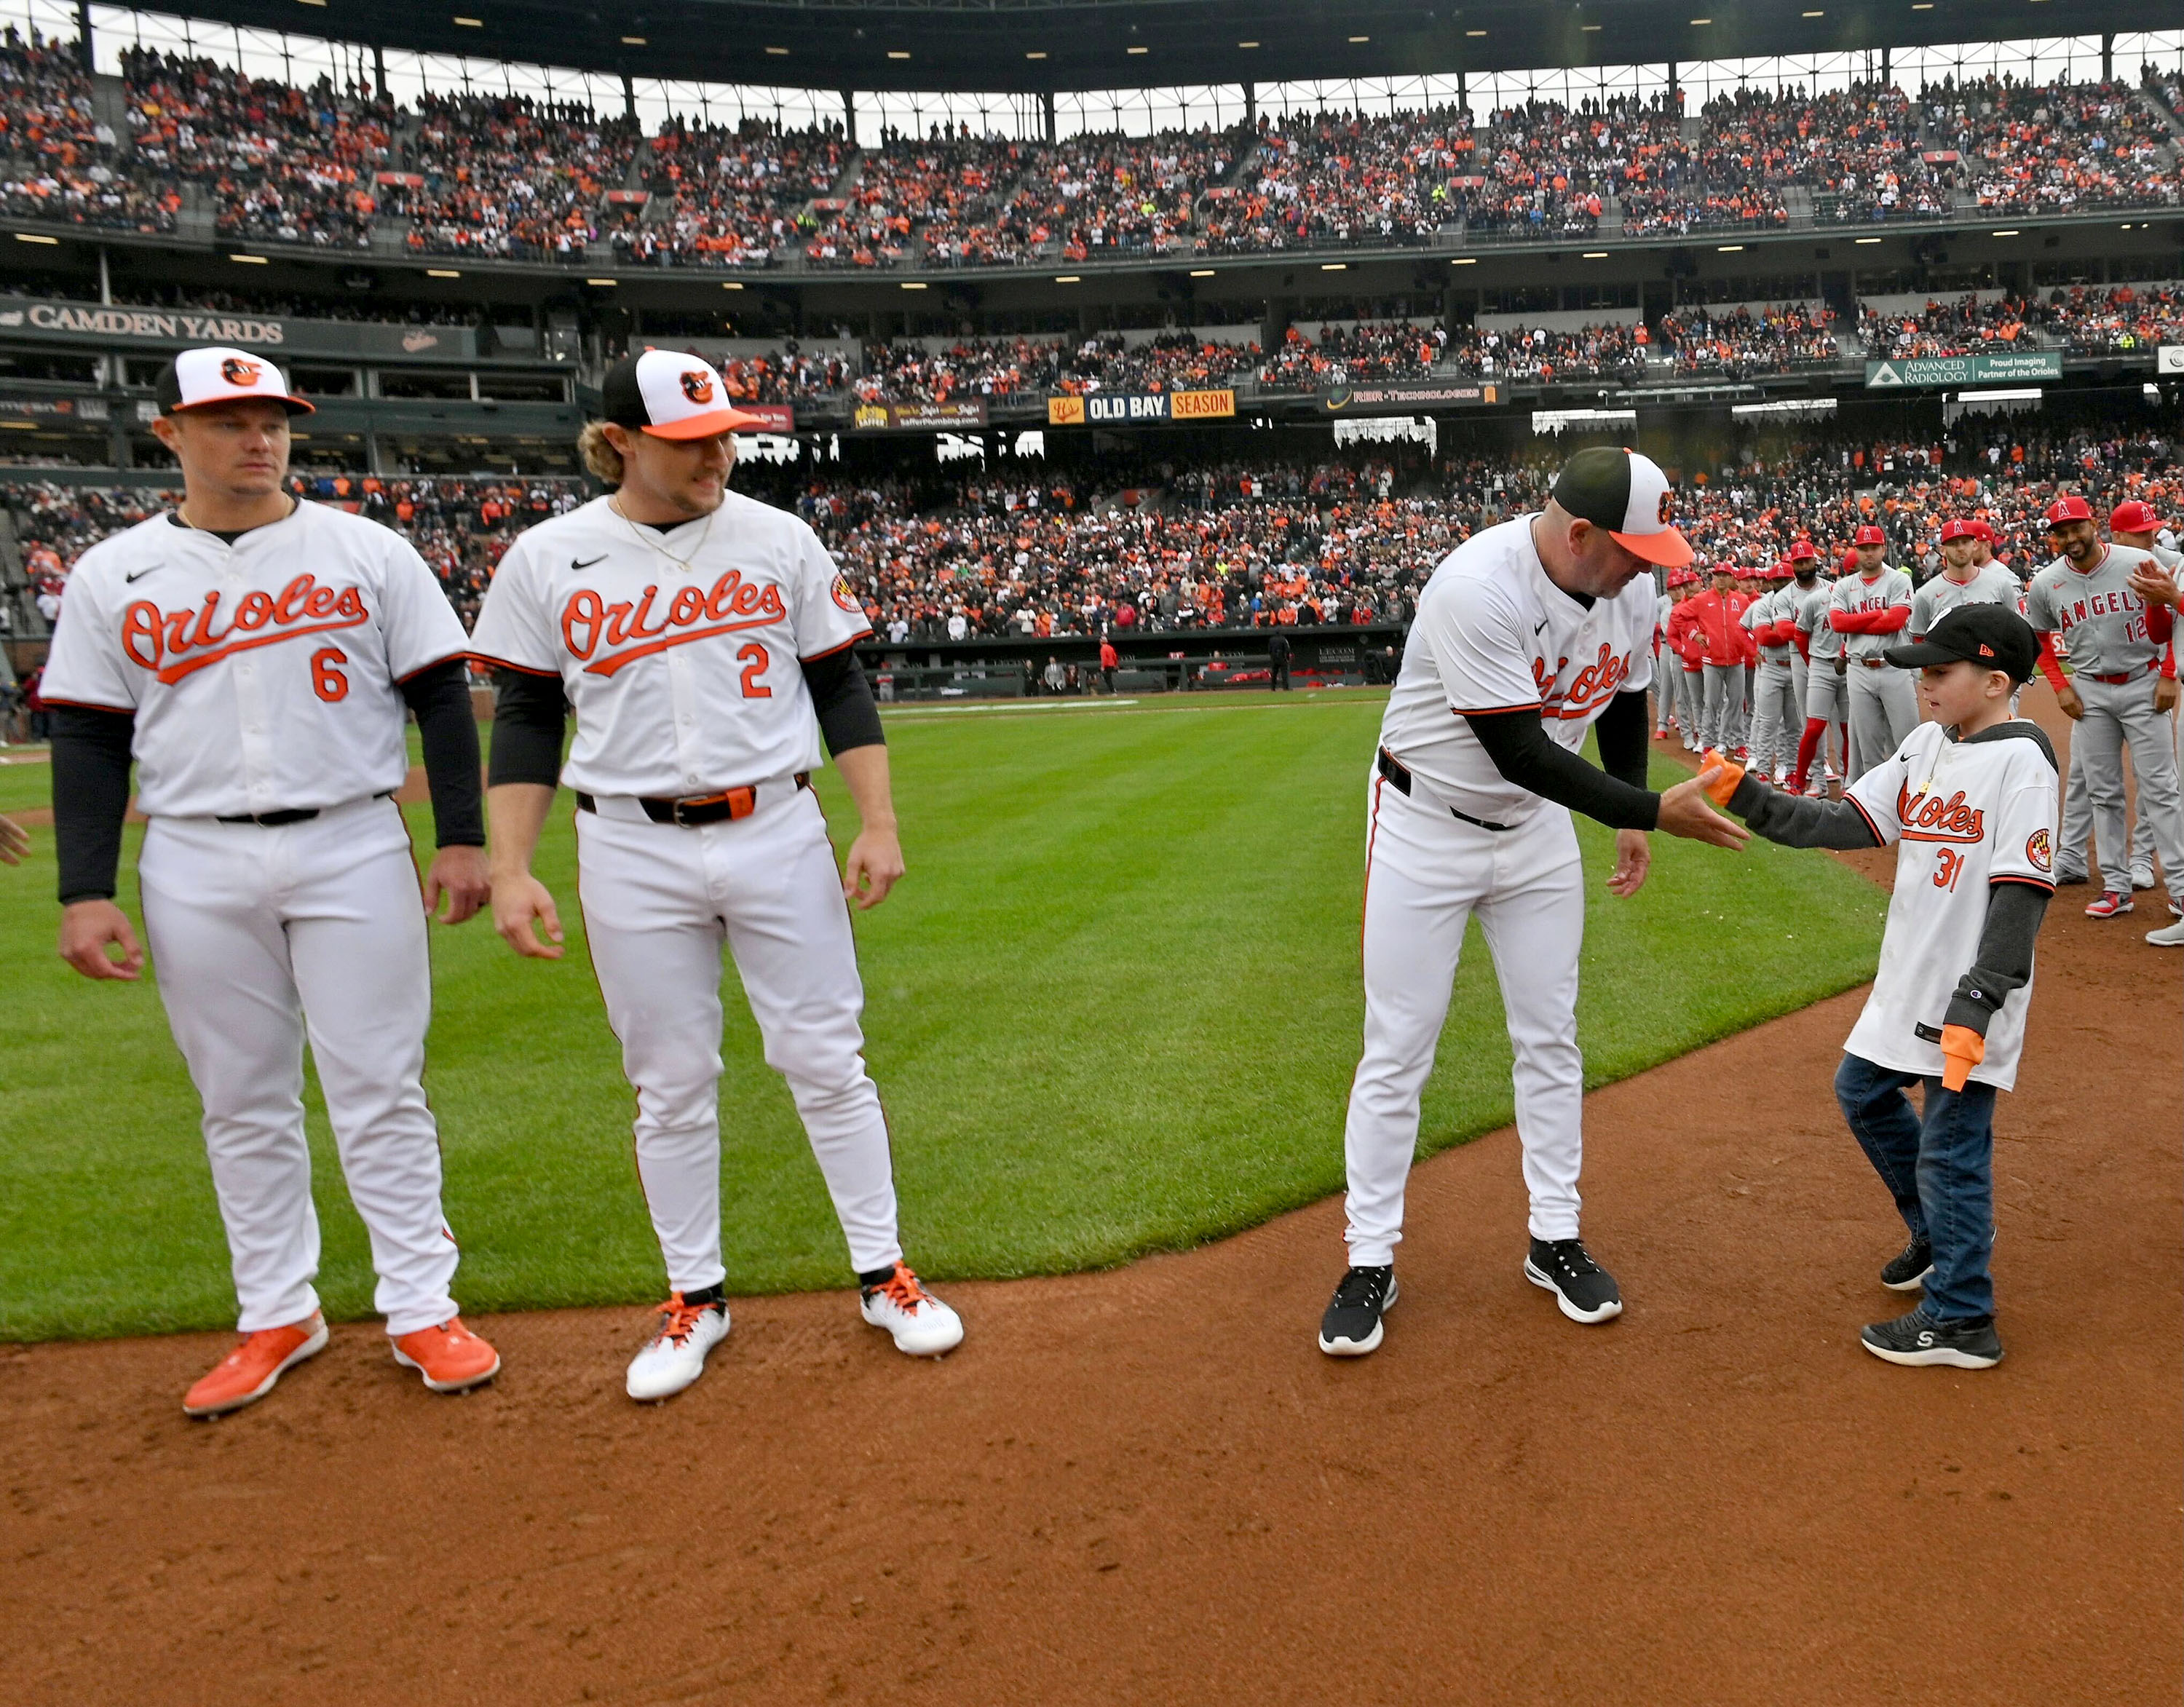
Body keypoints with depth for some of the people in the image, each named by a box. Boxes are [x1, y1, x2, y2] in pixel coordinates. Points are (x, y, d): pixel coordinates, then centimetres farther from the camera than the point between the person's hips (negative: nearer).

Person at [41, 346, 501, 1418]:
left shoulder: (367, 553, 3)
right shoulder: (114, 575, 6)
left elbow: (441, 695, 3)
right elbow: (89, 741, 6)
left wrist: (462, 838, -4)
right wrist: (84, 893, -1)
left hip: (354, 853, -1)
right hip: (196, 870, 2)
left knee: (379, 1091, 1)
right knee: (242, 1101, 9)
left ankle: (420, 1309, 11)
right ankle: (278, 1316, 23)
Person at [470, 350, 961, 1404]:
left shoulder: (780, 541, 3)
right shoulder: (546, 561, 1)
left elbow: (842, 690, 6)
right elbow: (525, 724, 4)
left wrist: (878, 824, -3)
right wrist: (510, 871, -4)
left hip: (778, 834, 0)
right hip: (632, 855, 0)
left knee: (827, 1062, 5)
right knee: (671, 1085, 8)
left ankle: (882, 1275, 19)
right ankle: (696, 1296, 24)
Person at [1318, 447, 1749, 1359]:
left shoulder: (1630, 583, -8)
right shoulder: (1479, 588, -31)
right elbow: (1520, 751, -32)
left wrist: (1629, 822, 13)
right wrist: (1653, 808, -31)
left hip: (1538, 830, 6)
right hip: (1426, 828, -6)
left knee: (1550, 1038, 10)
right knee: (1397, 1050, -1)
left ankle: (1555, 1240, 25)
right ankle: (1370, 1263, 11)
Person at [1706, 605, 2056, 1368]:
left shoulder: (2020, 762, -16)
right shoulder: (1925, 743, 8)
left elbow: (2022, 895, -21)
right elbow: (1851, 823, 6)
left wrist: (1977, 1004, -25)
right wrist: (1750, 800, -7)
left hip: (1970, 998, -9)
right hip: (1908, 983, 9)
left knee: (1950, 1145, -2)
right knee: (1862, 1090, 22)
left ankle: (1960, 1320, 12)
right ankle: (1944, 1231, 40)